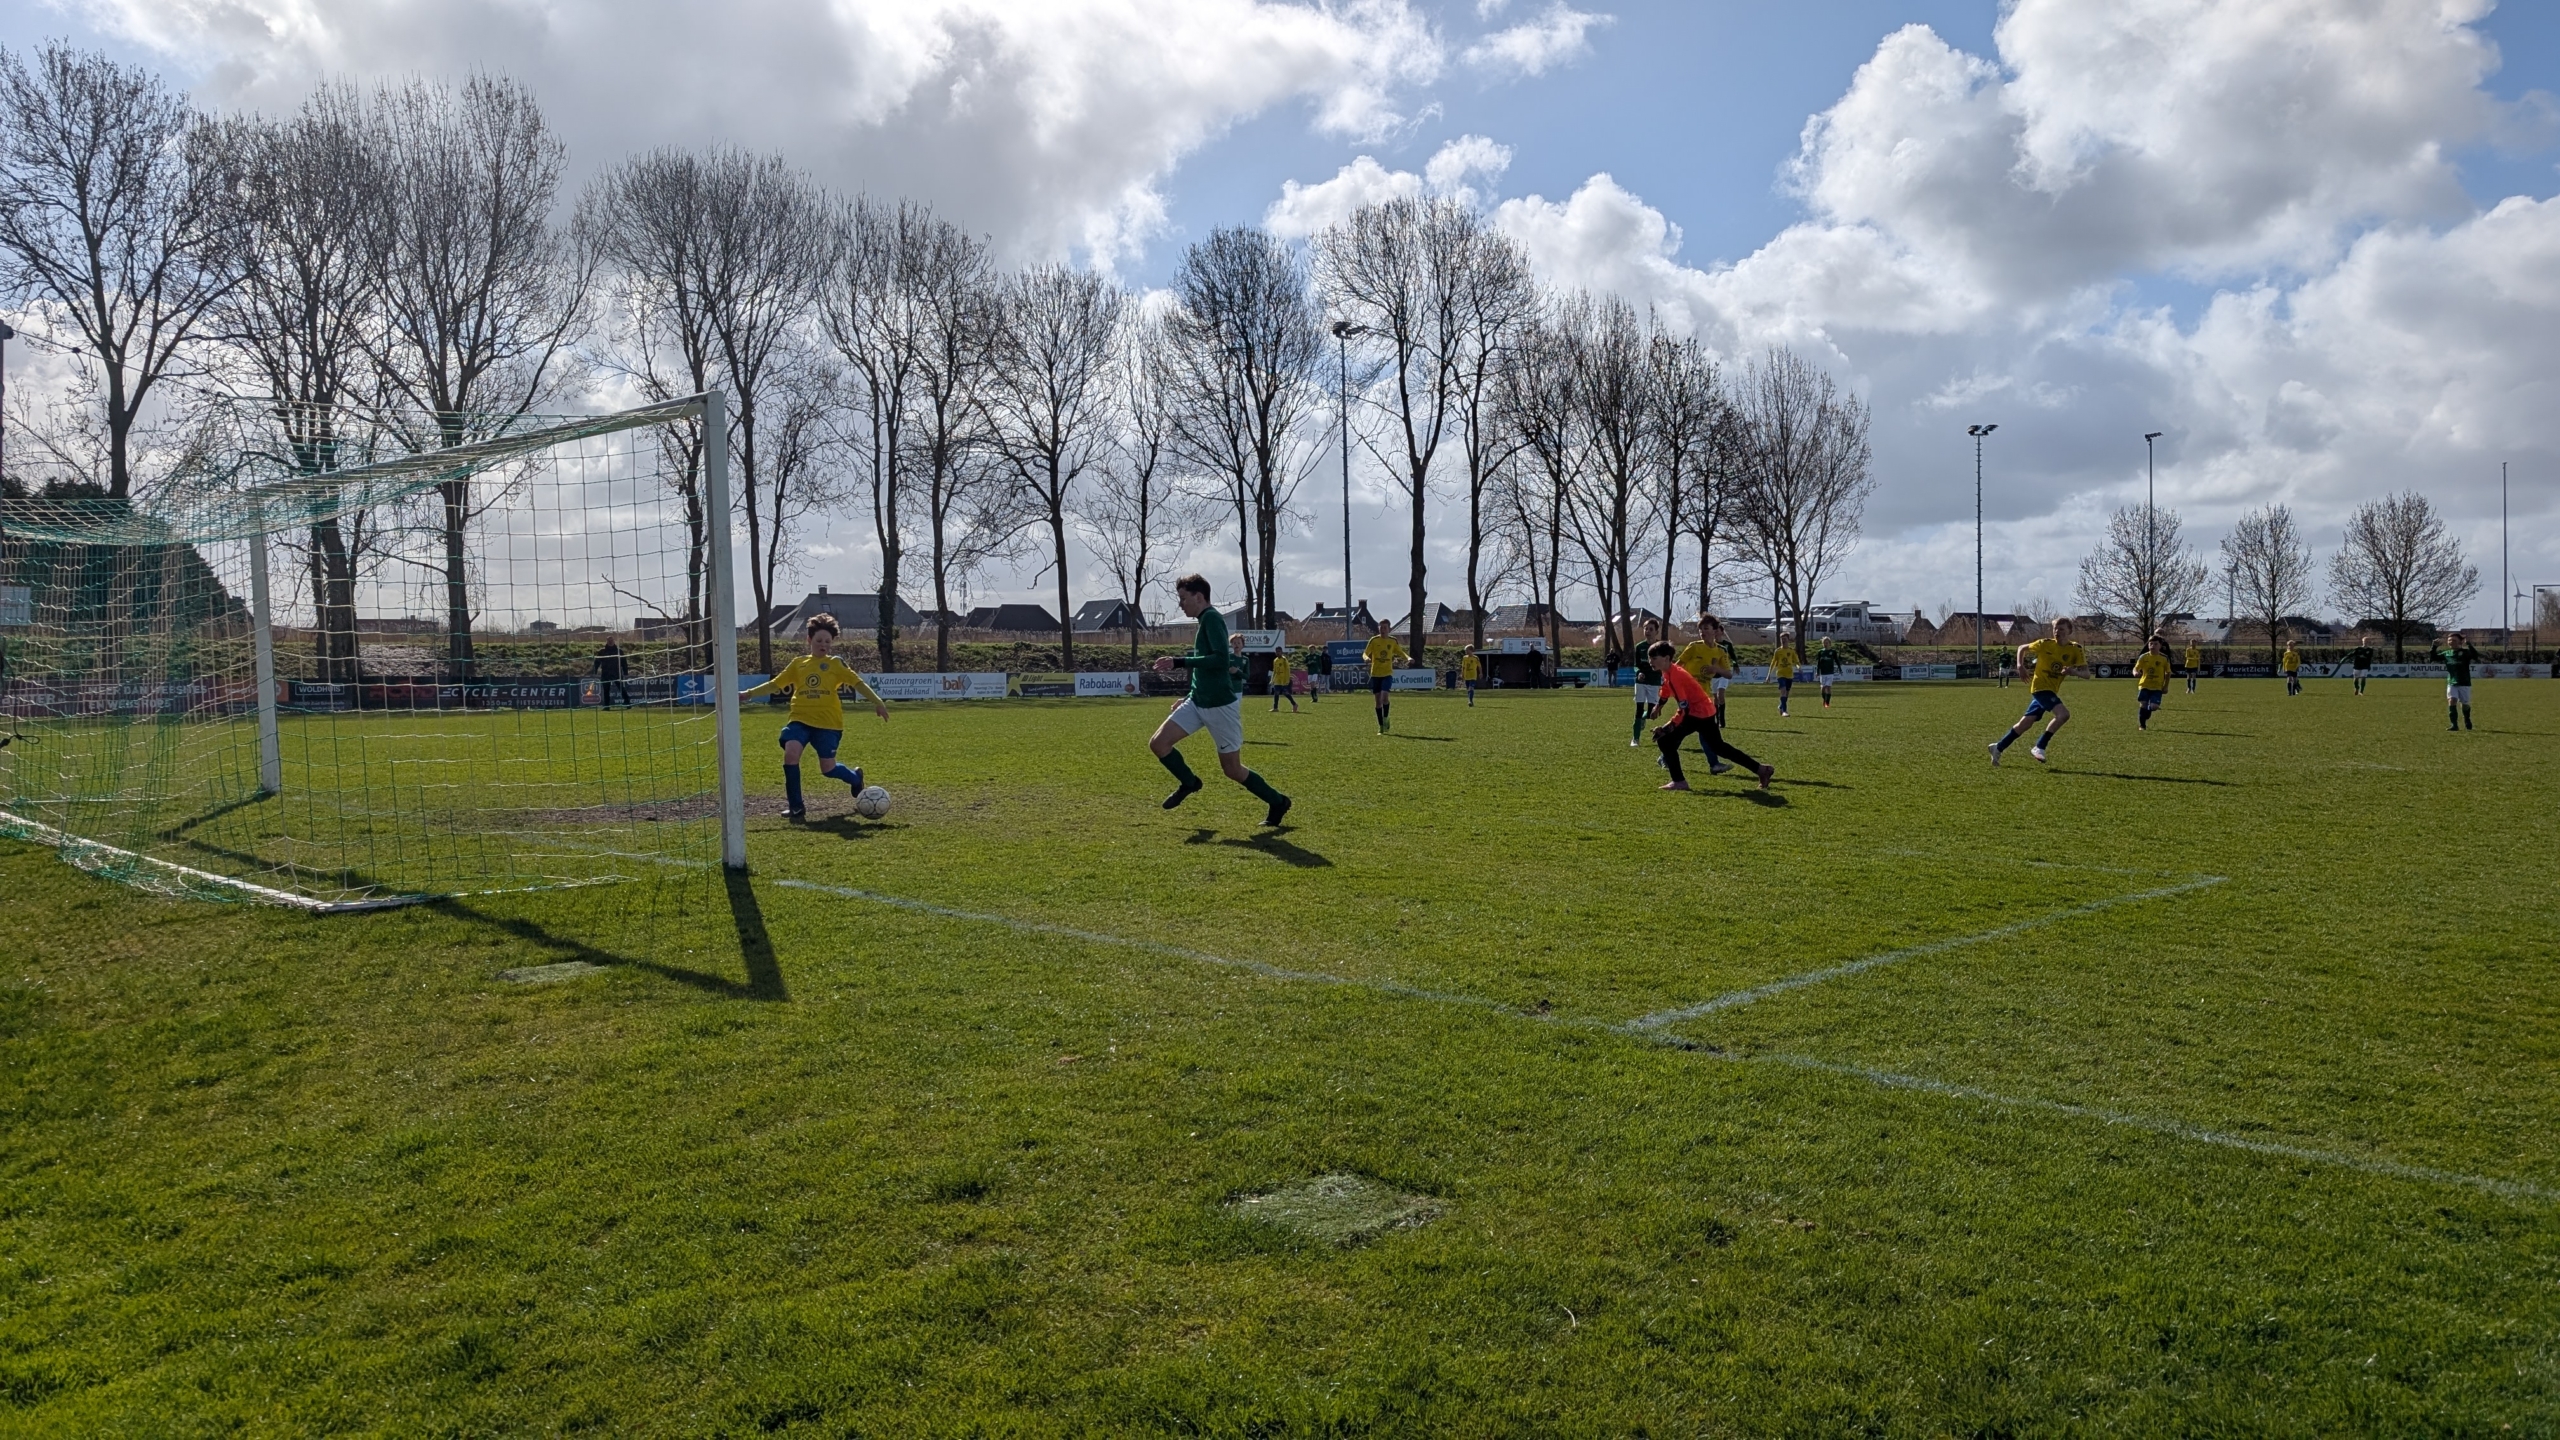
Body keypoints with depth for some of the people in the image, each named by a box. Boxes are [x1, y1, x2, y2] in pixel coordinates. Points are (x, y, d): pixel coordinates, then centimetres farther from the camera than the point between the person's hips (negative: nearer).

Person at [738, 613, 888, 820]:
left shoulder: (835, 664, 5)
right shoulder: (798, 664, 12)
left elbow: (858, 683, 1)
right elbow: (775, 684, 17)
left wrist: (877, 701, -9)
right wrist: (749, 693, 11)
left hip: (827, 722, -2)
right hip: (800, 720, 2)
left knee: (828, 769, -4)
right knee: (790, 753, -22)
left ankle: (855, 778, 32)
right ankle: (796, 806, -11)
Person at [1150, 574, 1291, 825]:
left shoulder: (1212, 618, -14)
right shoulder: (1204, 622, 14)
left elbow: (1222, 660, -27)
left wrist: (1180, 662, -26)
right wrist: (1189, 695, 24)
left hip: (1220, 705, -9)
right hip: (1198, 701, 9)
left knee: (1232, 769, 1)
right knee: (1157, 743, -2)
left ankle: (1278, 803, 19)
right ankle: (1189, 783, 21)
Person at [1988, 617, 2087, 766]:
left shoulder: (2075, 650, -2)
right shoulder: (2045, 644, -8)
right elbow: (2022, 648, 8)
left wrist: (2072, 670, -26)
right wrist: (2020, 664, -8)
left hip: (2051, 690, 5)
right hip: (2041, 686, -5)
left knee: (2025, 723, 10)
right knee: (2063, 714, -25)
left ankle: (1998, 747, 24)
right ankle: (2040, 747, -15)